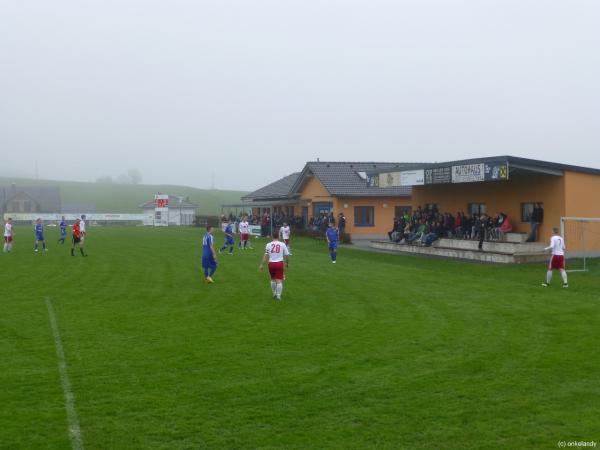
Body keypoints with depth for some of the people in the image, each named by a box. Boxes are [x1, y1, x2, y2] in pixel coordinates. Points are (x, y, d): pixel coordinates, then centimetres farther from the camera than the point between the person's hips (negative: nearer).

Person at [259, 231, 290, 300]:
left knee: (273, 279, 21)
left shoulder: (269, 244, 2)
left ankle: (274, 294, 27)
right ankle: (278, 295, -4)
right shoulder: (282, 244, 1)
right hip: (279, 263, -2)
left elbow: (265, 255, -5)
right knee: (279, 280, 0)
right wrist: (287, 263, 21)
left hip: (271, 263, 2)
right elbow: (286, 255, 5)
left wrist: (262, 265, -4)